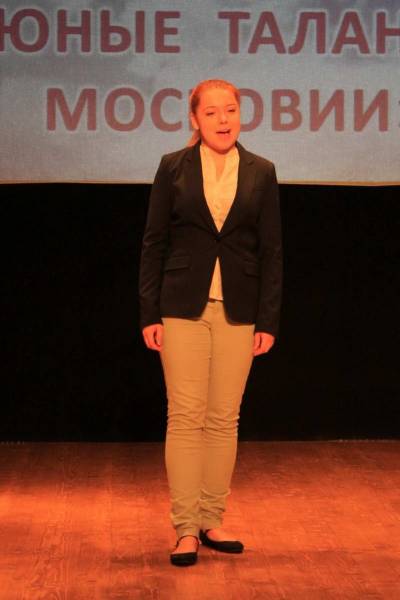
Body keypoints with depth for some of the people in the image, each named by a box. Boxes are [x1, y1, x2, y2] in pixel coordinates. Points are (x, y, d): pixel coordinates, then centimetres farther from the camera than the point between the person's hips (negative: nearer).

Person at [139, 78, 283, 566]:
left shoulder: (261, 173, 4)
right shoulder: (173, 168, 1)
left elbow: (271, 251, 4)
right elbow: (153, 243, 2)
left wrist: (268, 320, -1)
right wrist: (150, 314, -4)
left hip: (237, 311, 2)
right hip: (184, 307, -2)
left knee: (224, 419, 5)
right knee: (185, 416, -3)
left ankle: (211, 520, 16)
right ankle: (185, 528, 1)